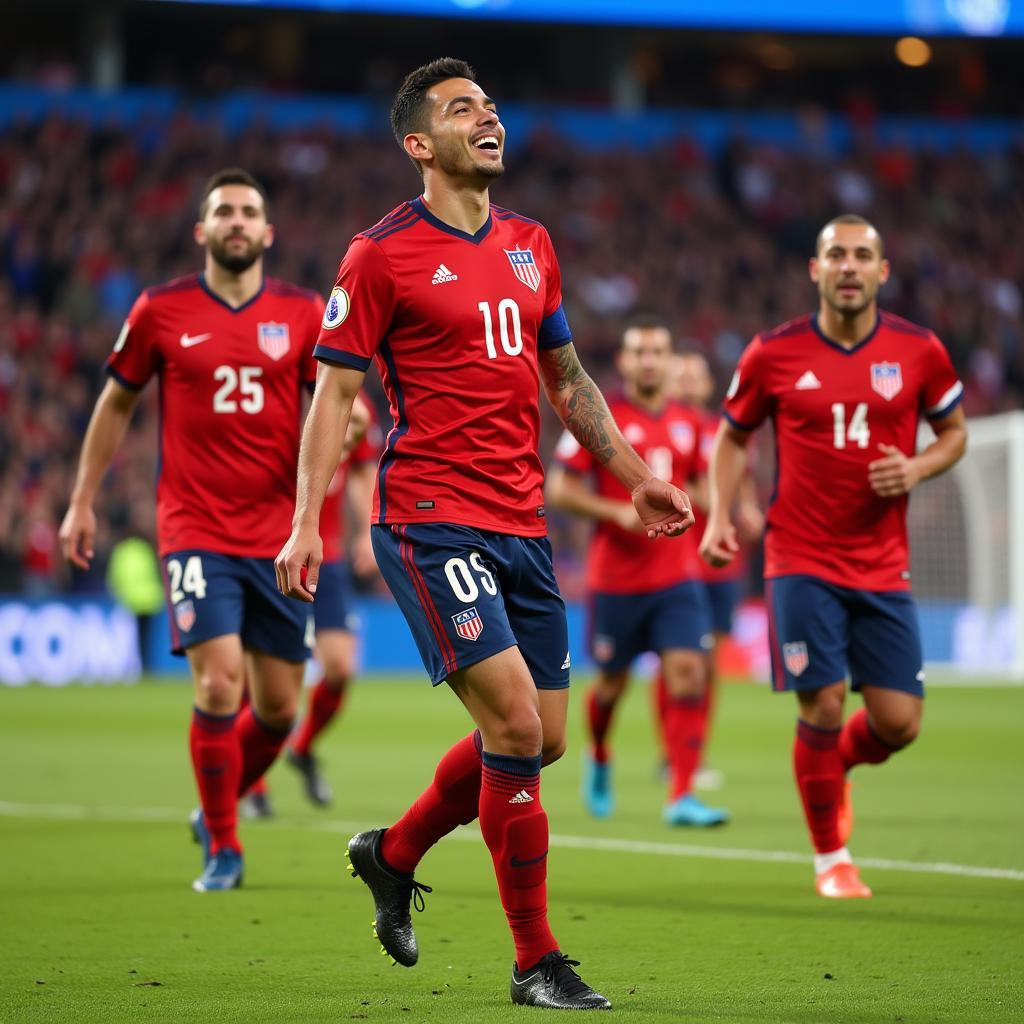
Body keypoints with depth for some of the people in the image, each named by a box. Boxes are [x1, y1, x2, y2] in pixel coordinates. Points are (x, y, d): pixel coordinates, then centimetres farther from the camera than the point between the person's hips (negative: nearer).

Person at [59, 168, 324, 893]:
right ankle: (223, 851, 0)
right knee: (219, 681, -17)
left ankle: (218, 809, 34)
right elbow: (116, 403, 13)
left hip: (279, 534, 3)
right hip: (196, 528, -3)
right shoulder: (161, 311, 2)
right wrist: (83, 502, 14)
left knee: (279, 707, 5)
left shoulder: (303, 313, 5)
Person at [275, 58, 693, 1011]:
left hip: (521, 524, 7)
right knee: (515, 725, -14)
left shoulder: (530, 245, 14)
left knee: (539, 739, 9)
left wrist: (634, 475, 20)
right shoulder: (382, 254, -5)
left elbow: (568, 379, 24)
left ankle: (393, 853, 33)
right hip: (431, 521, -7)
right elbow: (334, 392, -4)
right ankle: (535, 962, -4)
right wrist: (306, 522, -12)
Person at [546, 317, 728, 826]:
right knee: (612, 680, 10)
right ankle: (599, 759, 41)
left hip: (675, 577, 3)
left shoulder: (687, 423, 8)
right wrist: (618, 512, -18)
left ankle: (681, 796, -13)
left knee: (688, 674, -11)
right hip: (614, 578, -3)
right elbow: (558, 489, -7)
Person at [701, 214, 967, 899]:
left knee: (899, 722, -1)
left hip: (883, 566, 2)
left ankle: (834, 765, 35)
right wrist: (719, 517, -3)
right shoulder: (774, 353, -3)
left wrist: (918, 469, -8)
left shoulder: (919, 351, 0)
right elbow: (733, 436, 11)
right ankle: (831, 859, 9)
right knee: (823, 706, -9)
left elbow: (955, 431, 13)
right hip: (802, 563, -2)